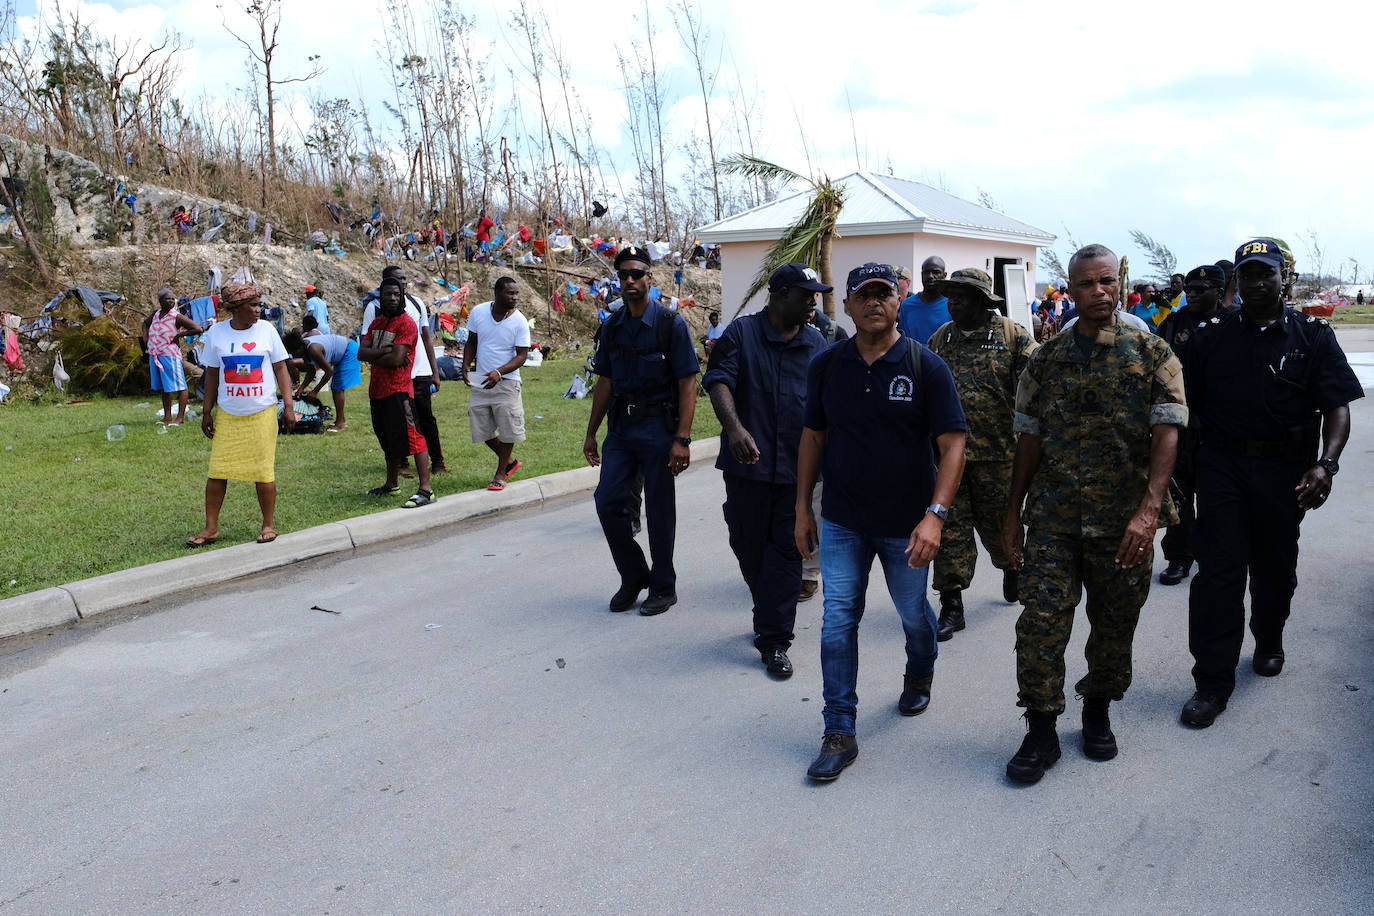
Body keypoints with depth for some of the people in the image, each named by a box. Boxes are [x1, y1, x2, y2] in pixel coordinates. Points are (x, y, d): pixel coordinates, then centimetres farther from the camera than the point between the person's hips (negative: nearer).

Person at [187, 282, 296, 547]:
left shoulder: (266, 329, 0)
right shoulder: (216, 332, 2)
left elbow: (280, 369, 4)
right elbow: (212, 374, 9)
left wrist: (289, 406, -2)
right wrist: (207, 412, 9)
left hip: (262, 413, -1)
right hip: (227, 414, 1)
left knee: (263, 471, 1)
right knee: (217, 471, 2)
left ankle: (268, 525, 16)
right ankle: (211, 528, 13)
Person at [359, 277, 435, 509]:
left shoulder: (406, 323, -10)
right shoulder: (377, 323, 15)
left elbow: (396, 359, -19)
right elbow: (361, 352, 4)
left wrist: (373, 357, -3)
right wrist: (384, 351, -13)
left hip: (398, 390, -8)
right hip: (377, 391, 9)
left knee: (411, 437, -12)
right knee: (389, 439, 20)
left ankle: (425, 490, -13)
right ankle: (392, 484, 34)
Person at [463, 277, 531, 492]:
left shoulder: (520, 321, -10)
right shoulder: (478, 312, -1)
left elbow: (521, 355, -11)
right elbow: (471, 343, 12)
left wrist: (499, 372, -25)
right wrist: (465, 367, -2)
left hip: (506, 382, -3)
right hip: (481, 382, 4)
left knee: (507, 428, 0)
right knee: (482, 428, 7)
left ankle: (501, 472, 19)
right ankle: (509, 462, 29)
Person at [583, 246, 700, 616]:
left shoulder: (671, 324, -7)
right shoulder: (612, 327, 9)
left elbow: (688, 384, -9)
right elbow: (605, 382, 15)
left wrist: (682, 438, -17)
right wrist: (591, 433, 13)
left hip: (658, 429, -5)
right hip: (621, 428, 5)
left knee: (659, 510, 2)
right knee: (607, 501, 0)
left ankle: (663, 588, 18)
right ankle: (633, 577, 20)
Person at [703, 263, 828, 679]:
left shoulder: (816, 343, 12)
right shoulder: (741, 333, 0)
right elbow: (718, 381, -12)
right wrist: (735, 427, -29)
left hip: (796, 465, 2)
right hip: (748, 461, -2)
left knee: (787, 550, 0)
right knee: (747, 544, 9)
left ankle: (774, 641, 6)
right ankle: (771, 616, 34)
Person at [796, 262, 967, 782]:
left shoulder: (926, 367, -10)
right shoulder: (826, 365, -1)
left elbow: (952, 445, -12)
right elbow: (813, 437, 7)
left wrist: (935, 515, -23)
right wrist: (803, 509, 6)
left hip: (905, 524, -1)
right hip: (841, 521, 2)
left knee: (914, 613, 16)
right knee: (838, 618, -3)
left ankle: (919, 676, 49)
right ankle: (839, 733, 6)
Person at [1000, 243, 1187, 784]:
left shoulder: (1152, 354, -1)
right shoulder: (1046, 359, 6)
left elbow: (1167, 433, -10)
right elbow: (1030, 437, 9)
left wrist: (1149, 509, -22)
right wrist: (1013, 512, 7)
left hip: (1125, 522, -1)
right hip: (1054, 518, 1)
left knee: (1114, 626, 12)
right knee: (1041, 623, -4)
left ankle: (1098, 711, 35)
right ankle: (1042, 731, 10)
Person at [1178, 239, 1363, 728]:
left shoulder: (1312, 335, 1)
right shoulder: (1212, 336, 4)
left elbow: (1337, 406, -5)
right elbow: (1185, 404, 5)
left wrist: (1326, 463, -20)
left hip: (1284, 470, 1)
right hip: (1222, 466, 0)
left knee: (1275, 568, 14)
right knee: (1218, 571, -5)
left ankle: (1269, 642, 43)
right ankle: (1212, 683, 1)